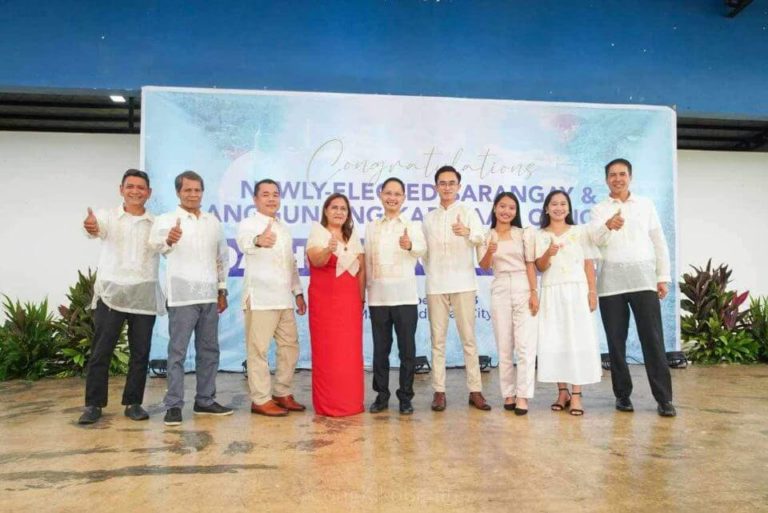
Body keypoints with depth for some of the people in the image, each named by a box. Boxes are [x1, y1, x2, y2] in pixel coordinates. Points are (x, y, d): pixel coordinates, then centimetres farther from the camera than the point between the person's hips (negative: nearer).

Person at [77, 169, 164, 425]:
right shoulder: (108, 216, 4)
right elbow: (98, 229, -18)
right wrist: (91, 227, -43)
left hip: (144, 297, 2)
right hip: (111, 294, -1)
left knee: (140, 353, 5)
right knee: (100, 351, 2)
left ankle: (133, 403, 17)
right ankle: (93, 404, 14)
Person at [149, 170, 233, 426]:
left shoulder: (213, 221, 12)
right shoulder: (167, 219, -3)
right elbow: (157, 242, -26)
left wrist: (222, 290, 14)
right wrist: (168, 240, -50)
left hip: (209, 296, 5)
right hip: (182, 296, -5)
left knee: (209, 350, 10)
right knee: (177, 352, -1)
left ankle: (205, 401, 21)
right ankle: (173, 405, 8)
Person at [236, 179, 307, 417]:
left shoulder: (283, 228, 16)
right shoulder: (249, 224, -7)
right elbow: (244, 241, -32)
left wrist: (298, 292, 16)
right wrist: (258, 240, -55)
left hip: (284, 298, 7)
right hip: (260, 297, -7)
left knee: (290, 346, 11)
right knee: (258, 350, -1)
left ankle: (282, 394, 24)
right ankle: (260, 400, 10)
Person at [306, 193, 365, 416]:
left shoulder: (353, 236, 14)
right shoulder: (317, 233, -1)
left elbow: (362, 268, 12)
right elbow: (316, 261, -19)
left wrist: (361, 298, 5)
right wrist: (329, 249, -39)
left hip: (350, 301, 4)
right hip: (325, 300, -4)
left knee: (350, 351, 5)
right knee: (327, 352, -2)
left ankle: (351, 402, 16)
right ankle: (327, 404, 7)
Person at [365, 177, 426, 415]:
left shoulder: (413, 226, 1)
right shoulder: (371, 227, 10)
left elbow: (421, 248, -20)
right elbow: (367, 261, 13)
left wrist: (410, 246, -42)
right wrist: (366, 289, 10)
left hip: (405, 296, -2)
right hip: (378, 297, 2)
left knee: (407, 349, 3)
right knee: (380, 349, 8)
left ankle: (405, 397, 16)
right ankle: (381, 396, 21)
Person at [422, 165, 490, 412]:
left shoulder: (468, 211, 2)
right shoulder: (429, 218, 13)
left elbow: (480, 237, -17)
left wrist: (467, 232, -38)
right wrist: (432, 273, 3)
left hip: (463, 283, -3)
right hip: (436, 285, 3)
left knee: (468, 338, 1)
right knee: (437, 340, 4)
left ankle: (475, 390, 8)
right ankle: (439, 391, 11)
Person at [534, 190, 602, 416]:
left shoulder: (580, 232, 8)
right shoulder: (540, 236, 7)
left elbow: (589, 264, 5)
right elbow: (540, 267, -3)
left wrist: (592, 291, -4)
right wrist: (548, 254, -23)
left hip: (577, 291, 0)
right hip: (552, 293, 1)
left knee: (578, 339, -4)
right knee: (554, 341, 1)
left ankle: (576, 394, 1)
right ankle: (562, 391, 11)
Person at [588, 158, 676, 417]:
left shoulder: (646, 204, 12)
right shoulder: (599, 209, 8)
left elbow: (659, 241, 11)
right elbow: (595, 240, -11)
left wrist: (663, 277, 4)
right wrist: (608, 226, -33)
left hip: (643, 279, 0)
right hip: (611, 282, 0)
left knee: (653, 339, -4)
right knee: (616, 341, 4)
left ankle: (664, 398, 3)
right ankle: (623, 394, 14)